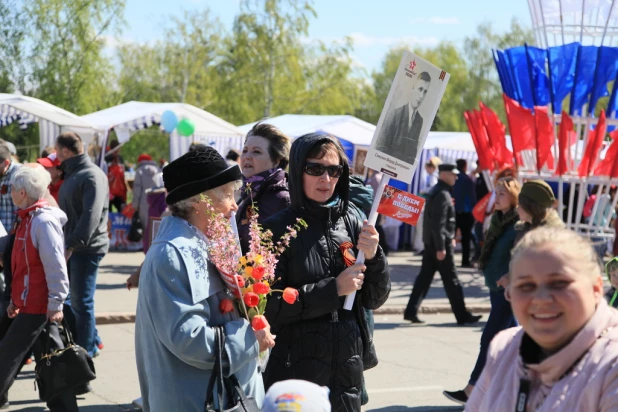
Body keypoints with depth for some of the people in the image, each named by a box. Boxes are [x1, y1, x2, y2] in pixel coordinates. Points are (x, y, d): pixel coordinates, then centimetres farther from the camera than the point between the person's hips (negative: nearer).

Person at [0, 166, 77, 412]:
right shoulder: (28, 219, 13)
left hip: (37, 306, -9)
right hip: (29, 303, 9)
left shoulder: (43, 221, -17)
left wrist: (55, 303, -21)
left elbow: (56, 265, -20)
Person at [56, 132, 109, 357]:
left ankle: (86, 351, 11)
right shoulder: (72, 174, 16)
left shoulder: (92, 176, -15)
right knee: (63, 297, 13)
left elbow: (91, 216, -24)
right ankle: (90, 341, 24)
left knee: (81, 301, -1)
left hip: (87, 248, -10)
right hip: (71, 246, 10)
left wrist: (72, 244, -27)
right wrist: (65, 243, 12)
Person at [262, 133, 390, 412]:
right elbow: (268, 307, -14)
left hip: (348, 368, 4)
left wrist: (374, 257, -11)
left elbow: (375, 300, 6)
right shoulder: (278, 229, -7)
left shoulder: (351, 222, 4)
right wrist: (333, 288, -18)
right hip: (295, 370, -4)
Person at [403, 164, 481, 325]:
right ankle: (462, 315, 5)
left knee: (425, 276, 9)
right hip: (439, 243, -10)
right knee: (451, 280, -2)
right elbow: (438, 223, -23)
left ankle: (411, 311, 7)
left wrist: (449, 237, 26)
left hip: (430, 242, 10)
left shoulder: (436, 191, 15)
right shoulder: (442, 194, -17)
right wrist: (441, 247, -23)